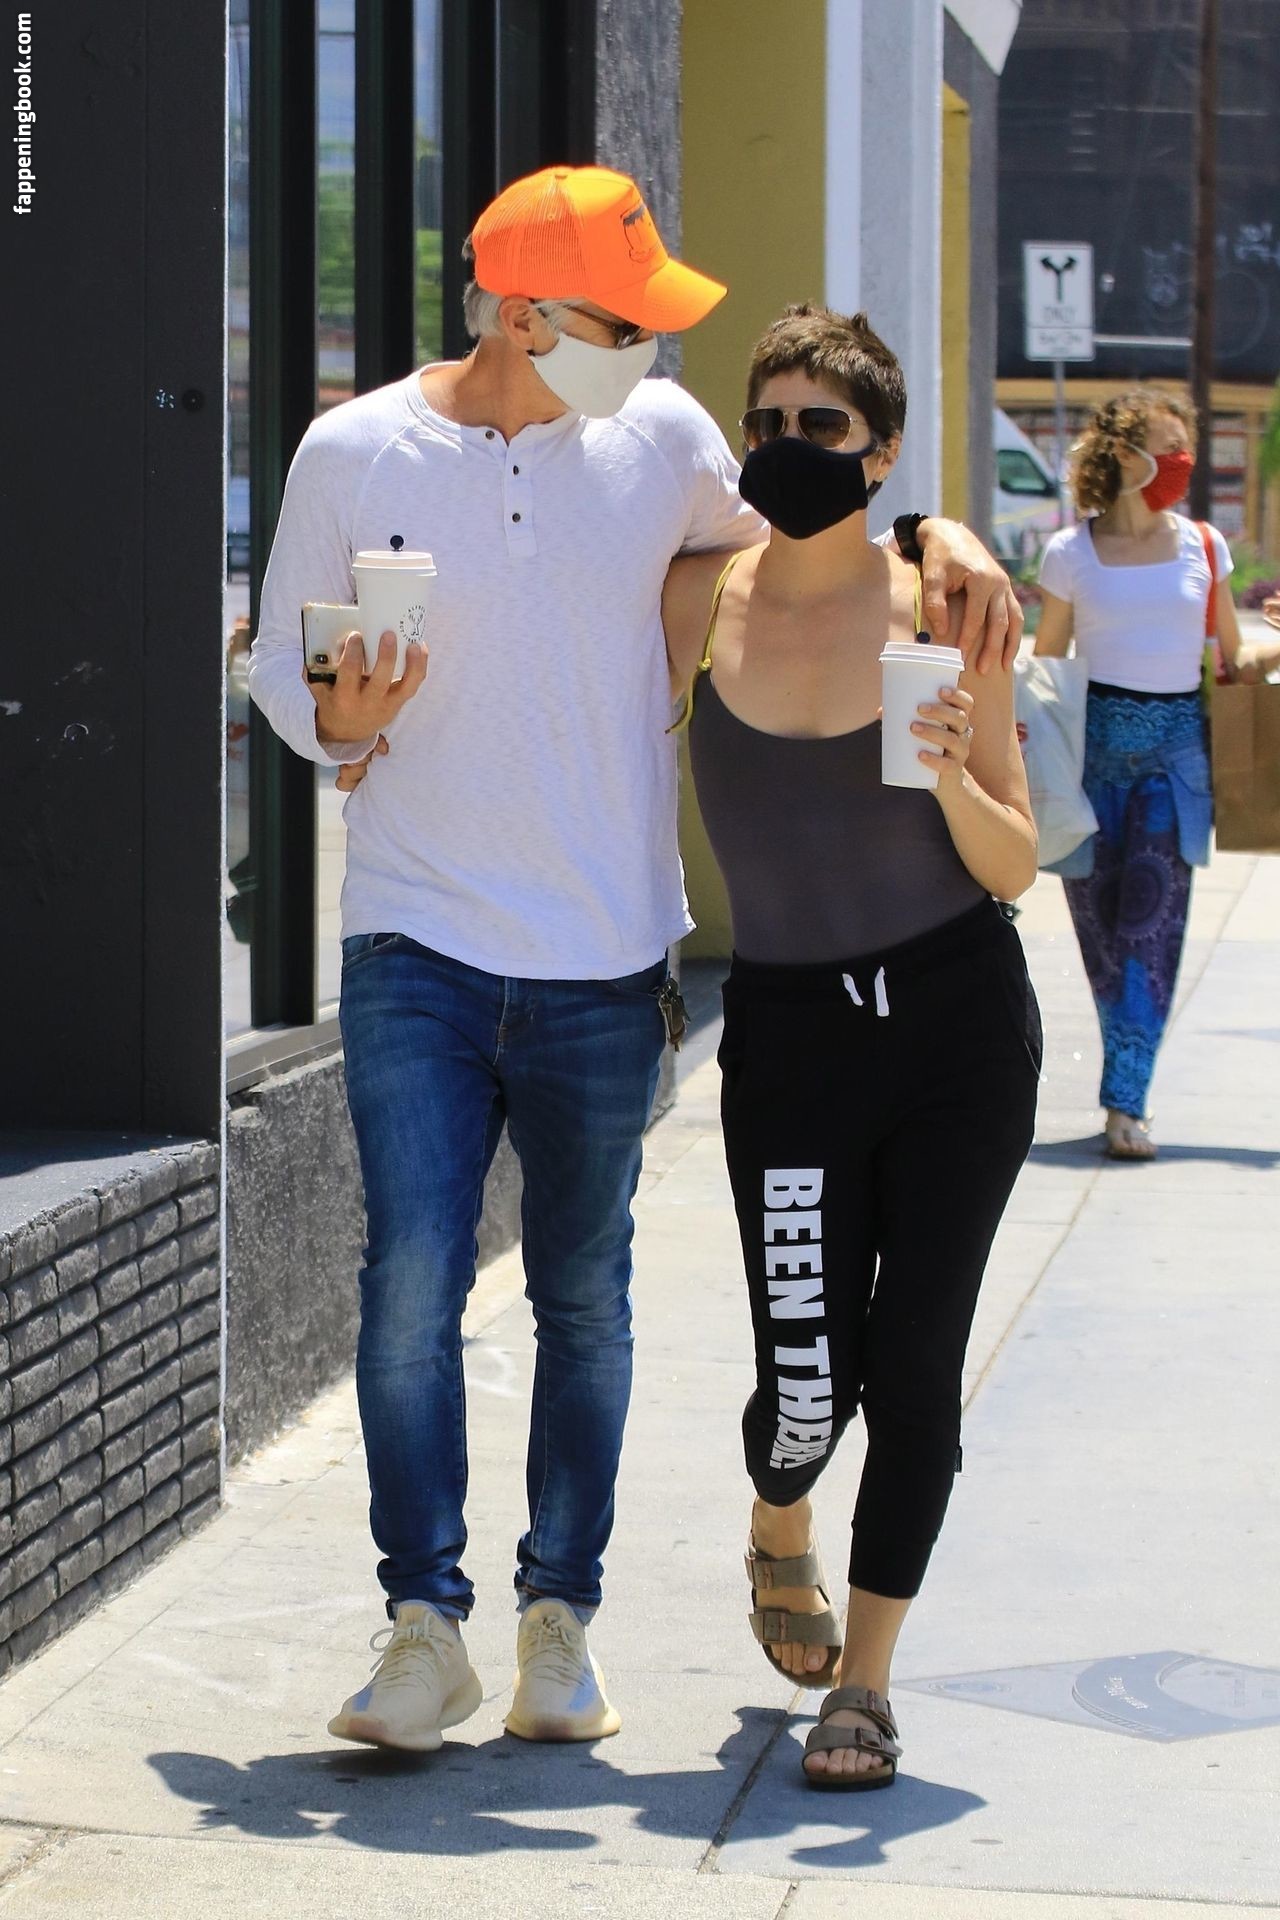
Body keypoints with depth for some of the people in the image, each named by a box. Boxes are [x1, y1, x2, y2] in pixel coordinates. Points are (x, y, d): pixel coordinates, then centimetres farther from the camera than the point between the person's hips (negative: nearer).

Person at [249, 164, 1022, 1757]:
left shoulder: (658, 436, 3)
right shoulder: (352, 455, -3)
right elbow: (279, 668, 6)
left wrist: (939, 533, 1)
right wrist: (338, 721, -17)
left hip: (603, 960, 2)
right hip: (417, 946, -2)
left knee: (584, 1294, 9)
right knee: (410, 1281, -11)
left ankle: (560, 1618, 20)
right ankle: (423, 1625, -2)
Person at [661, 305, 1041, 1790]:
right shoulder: (699, 601, -1)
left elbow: (1016, 868, 0)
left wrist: (951, 777, -19)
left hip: (958, 1016, 0)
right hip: (789, 1028, 1)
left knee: (914, 1362, -2)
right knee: (806, 1380, -4)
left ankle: (863, 1682, 15)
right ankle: (780, 1536, 34)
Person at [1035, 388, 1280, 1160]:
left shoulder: (1204, 546, 8)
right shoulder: (1072, 553, 3)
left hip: (1175, 746, 0)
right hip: (1095, 742, 0)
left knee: (1151, 921, -13)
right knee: (1102, 923, 3)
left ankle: (1126, 1101, -16)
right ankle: (1129, 1083, 20)